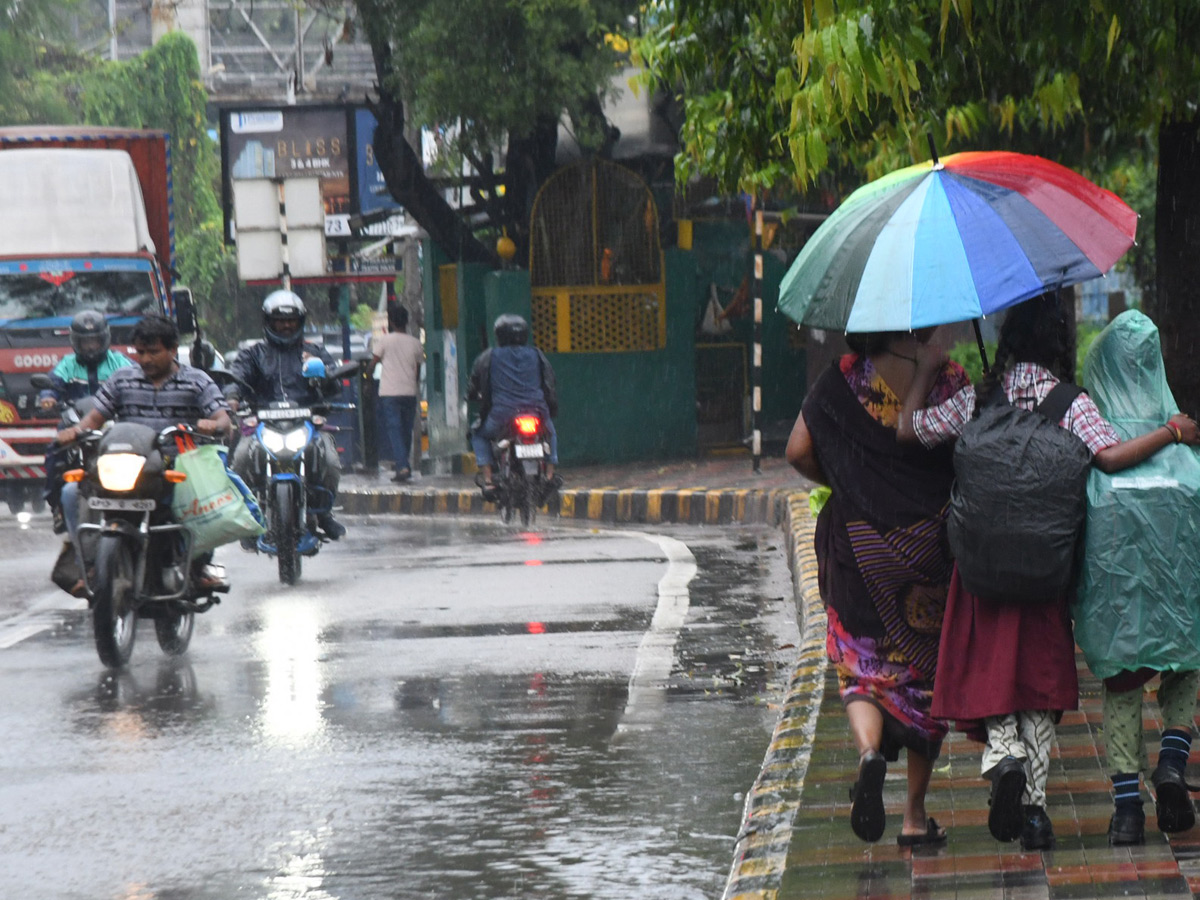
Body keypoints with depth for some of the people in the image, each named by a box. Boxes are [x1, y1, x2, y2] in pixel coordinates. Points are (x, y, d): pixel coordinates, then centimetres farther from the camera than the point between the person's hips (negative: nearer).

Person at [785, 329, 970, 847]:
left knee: (861, 667, 9)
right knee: (925, 668, 13)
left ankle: (869, 751, -24)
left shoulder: (846, 378, -3)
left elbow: (798, 451, -4)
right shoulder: (949, 379, -6)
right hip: (930, 541, 0)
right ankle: (916, 814, 14)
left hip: (857, 541, 0)